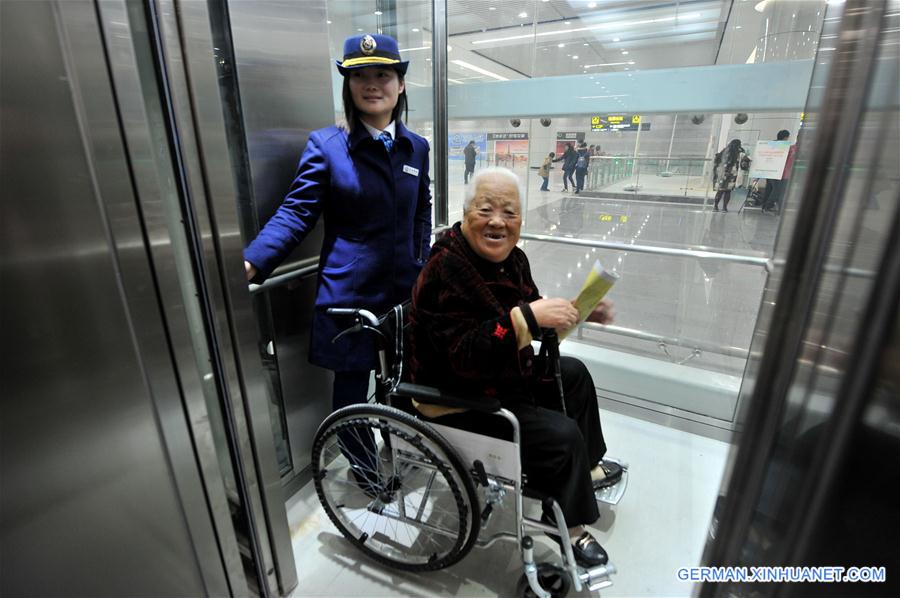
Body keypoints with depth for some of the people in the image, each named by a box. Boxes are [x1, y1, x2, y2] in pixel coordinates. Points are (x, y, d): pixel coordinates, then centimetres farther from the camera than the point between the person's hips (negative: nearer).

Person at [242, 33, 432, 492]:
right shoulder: (326, 145, -6)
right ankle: (362, 464, 40)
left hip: (405, 288, 4)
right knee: (351, 384, 12)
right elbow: (296, 213, -11)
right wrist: (251, 262, -23)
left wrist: (422, 267, 7)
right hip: (349, 291, -3)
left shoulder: (415, 147, 8)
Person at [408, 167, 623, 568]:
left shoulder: (510, 257, -2)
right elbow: (465, 356, -34)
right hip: (458, 400, -9)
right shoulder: (445, 271, -28)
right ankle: (568, 527, 14)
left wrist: (579, 311, -2)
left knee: (574, 374, 20)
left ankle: (586, 467, 38)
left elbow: (531, 314, 12)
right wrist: (528, 316, -38)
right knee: (561, 434, -15)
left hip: (503, 374, 10)